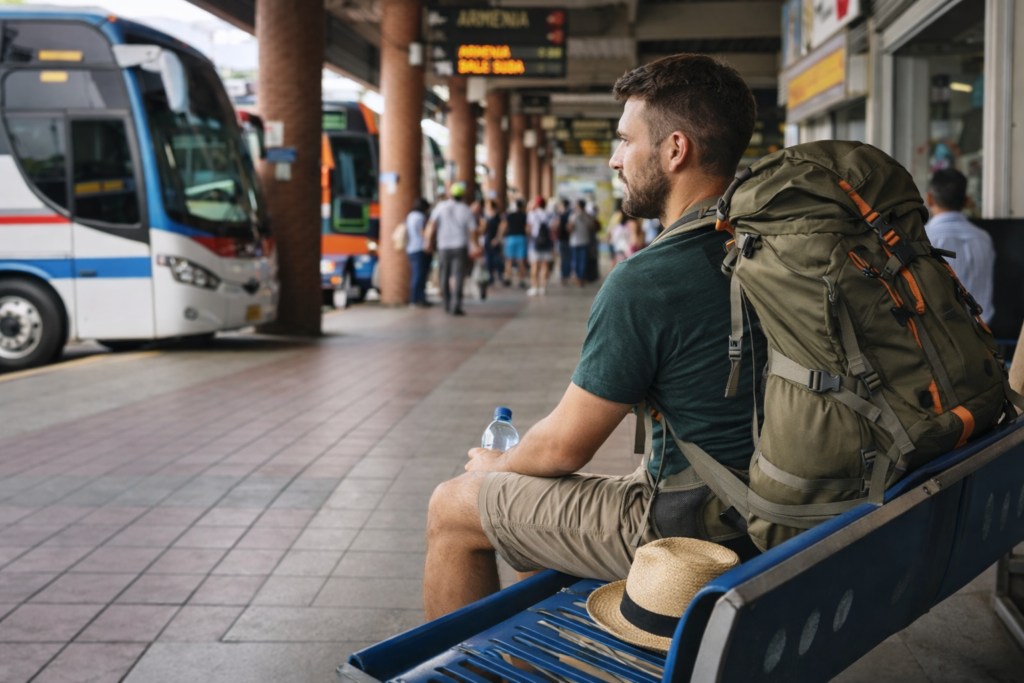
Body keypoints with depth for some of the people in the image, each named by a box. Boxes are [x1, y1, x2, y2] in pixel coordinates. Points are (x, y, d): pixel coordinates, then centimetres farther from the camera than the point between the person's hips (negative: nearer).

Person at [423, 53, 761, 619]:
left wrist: (497, 465, 8)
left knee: (452, 508, 6)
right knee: (538, 490, 29)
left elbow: (564, 446, -15)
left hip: (682, 532, -8)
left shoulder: (644, 283, -24)